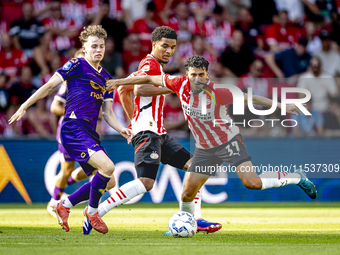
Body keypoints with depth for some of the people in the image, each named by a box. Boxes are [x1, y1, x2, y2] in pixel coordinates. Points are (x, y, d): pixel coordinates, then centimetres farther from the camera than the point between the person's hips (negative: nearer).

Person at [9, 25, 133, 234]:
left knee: (109, 182, 6)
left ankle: (65, 205, 20)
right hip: (73, 129, -8)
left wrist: (122, 129, 1)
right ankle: (92, 211, -2)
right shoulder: (77, 65, -2)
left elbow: (108, 113, 19)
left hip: (90, 134, 8)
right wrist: (25, 107, -4)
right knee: (108, 167, -24)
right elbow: (50, 85, -1)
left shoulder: (106, 78, 19)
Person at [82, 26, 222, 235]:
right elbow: (139, 90, -25)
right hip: (147, 132, -11)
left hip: (159, 133, 11)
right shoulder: (150, 63, -7)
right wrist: (170, 88, -21)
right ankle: (96, 212, -21)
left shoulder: (158, 67, 23)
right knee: (146, 182, -22)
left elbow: (124, 91, 28)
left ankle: (196, 219, 4)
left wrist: (133, 120, 28)